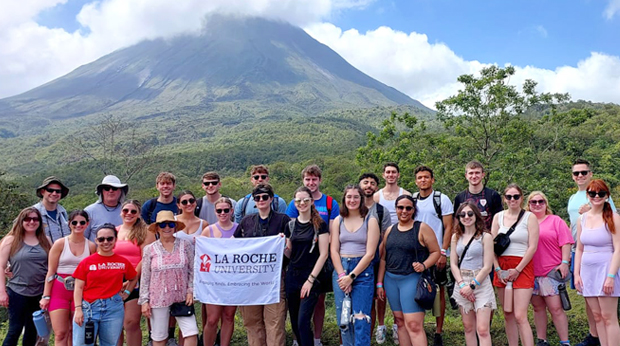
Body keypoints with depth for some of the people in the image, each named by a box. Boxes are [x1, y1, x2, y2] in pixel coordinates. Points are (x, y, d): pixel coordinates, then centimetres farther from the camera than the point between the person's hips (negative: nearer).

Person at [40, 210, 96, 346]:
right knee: (60, 334, -3)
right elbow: (51, 272, -1)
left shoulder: (91, 246, 3)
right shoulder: (60, 244, -2)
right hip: (59, 290, -2)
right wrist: (46, 296, -4)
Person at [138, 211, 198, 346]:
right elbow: (145, 277, 2)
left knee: (192, 333, -7)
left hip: (182, 297, 0)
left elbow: (192, 270, 3)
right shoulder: (150, 249, -1)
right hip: (158, 298, 0)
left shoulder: (186, 245, 0)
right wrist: (144, 300, -1)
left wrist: (190, 290, -4)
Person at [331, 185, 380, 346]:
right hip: (341, 270, 3)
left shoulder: (370, 221, -1)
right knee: (343, 319, 6)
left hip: (363, 271, -3)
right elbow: (334, 250, 3)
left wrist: (352, 276, -11)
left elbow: (370, 253, -7)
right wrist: (342, 275, -9)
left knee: (360, 319, -5)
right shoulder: (338, 221, 8)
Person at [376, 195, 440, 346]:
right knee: (400, 321, 11)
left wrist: (424, 265, -18)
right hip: (391, 280, 5)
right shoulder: (390, 230, 11)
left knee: (414, 324, -10)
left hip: (412, 279, -5)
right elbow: (383, 258, 13)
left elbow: (436, 252, -1)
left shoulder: (422, 228, -2)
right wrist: (380, 283, 10)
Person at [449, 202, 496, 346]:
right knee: (468, 328, 10)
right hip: (462, 284, 4)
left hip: (481, 284, -4)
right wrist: (462, 285, -8)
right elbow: (453, 264, 5)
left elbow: (487, 267, -8)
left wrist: (472, 286, -12)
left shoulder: (485, 237, -4)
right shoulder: (456, 237, 8)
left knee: (482, 329, -8)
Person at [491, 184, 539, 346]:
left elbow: (532, 247, -6)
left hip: (522, 268, -4)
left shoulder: (529, 217, -1)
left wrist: (517, 270, -11)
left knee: (520, 316, -12)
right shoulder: (498, 217, 9)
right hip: (502, 269, 4)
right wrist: (498, 269, -3)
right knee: (508, 315, 10)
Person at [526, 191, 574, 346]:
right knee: (538, 307, 12)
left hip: (551, 271, -3)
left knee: (555, 308, -5)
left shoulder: (555, 220, 3)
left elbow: (566, 243, -2)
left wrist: (564, 262, -12)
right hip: (530, 272, 4)